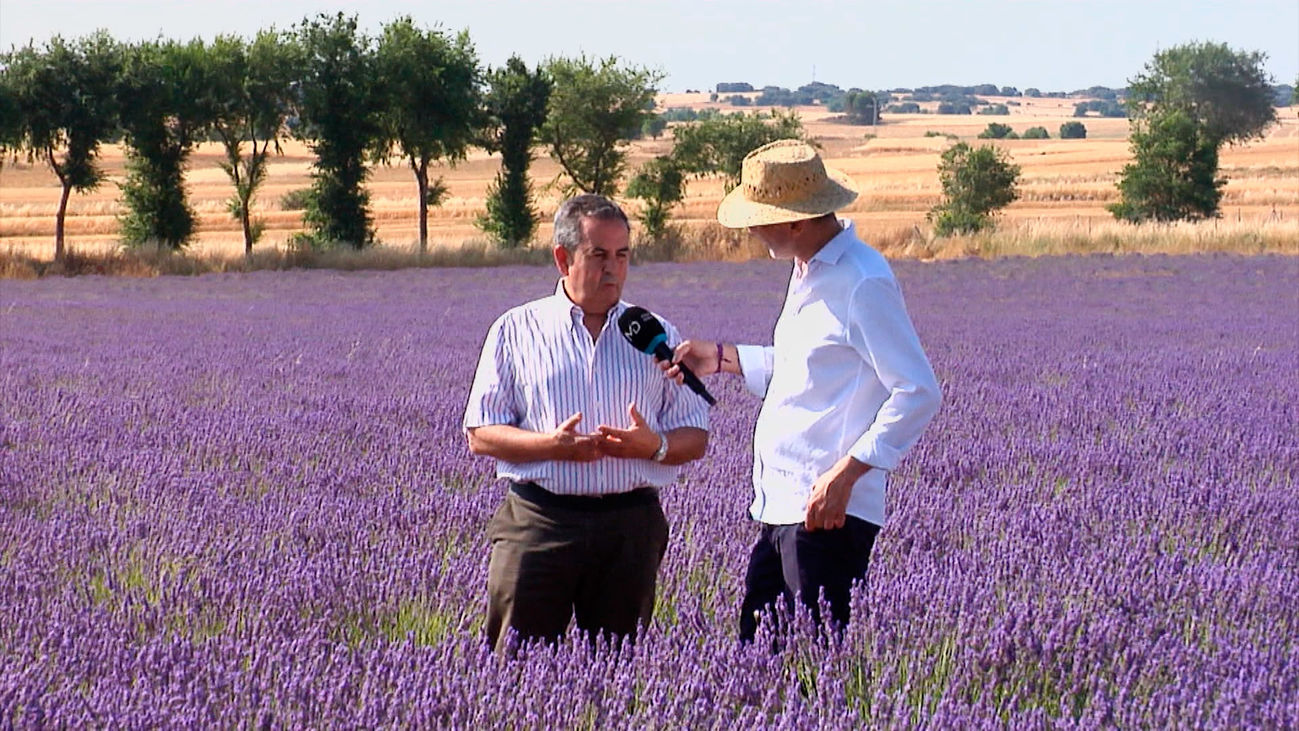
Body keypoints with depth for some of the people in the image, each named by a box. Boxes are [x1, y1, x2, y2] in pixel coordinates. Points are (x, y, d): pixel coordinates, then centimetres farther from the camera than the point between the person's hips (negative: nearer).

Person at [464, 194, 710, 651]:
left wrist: (654, 445, -11)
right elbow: (481, 435, 3)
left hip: (630, 527, 2)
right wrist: (550, 444, -15)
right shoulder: (516, 331, 8)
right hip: (537, 523, -2)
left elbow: (696, 437, 13)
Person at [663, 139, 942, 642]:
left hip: (829, 511, -10)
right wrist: (723, 359, 21)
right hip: (778, 506, 10)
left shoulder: (862, 282, -16)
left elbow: (918, 392, -19)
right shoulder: (807, 273, 15)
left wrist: (845, 474, -22)